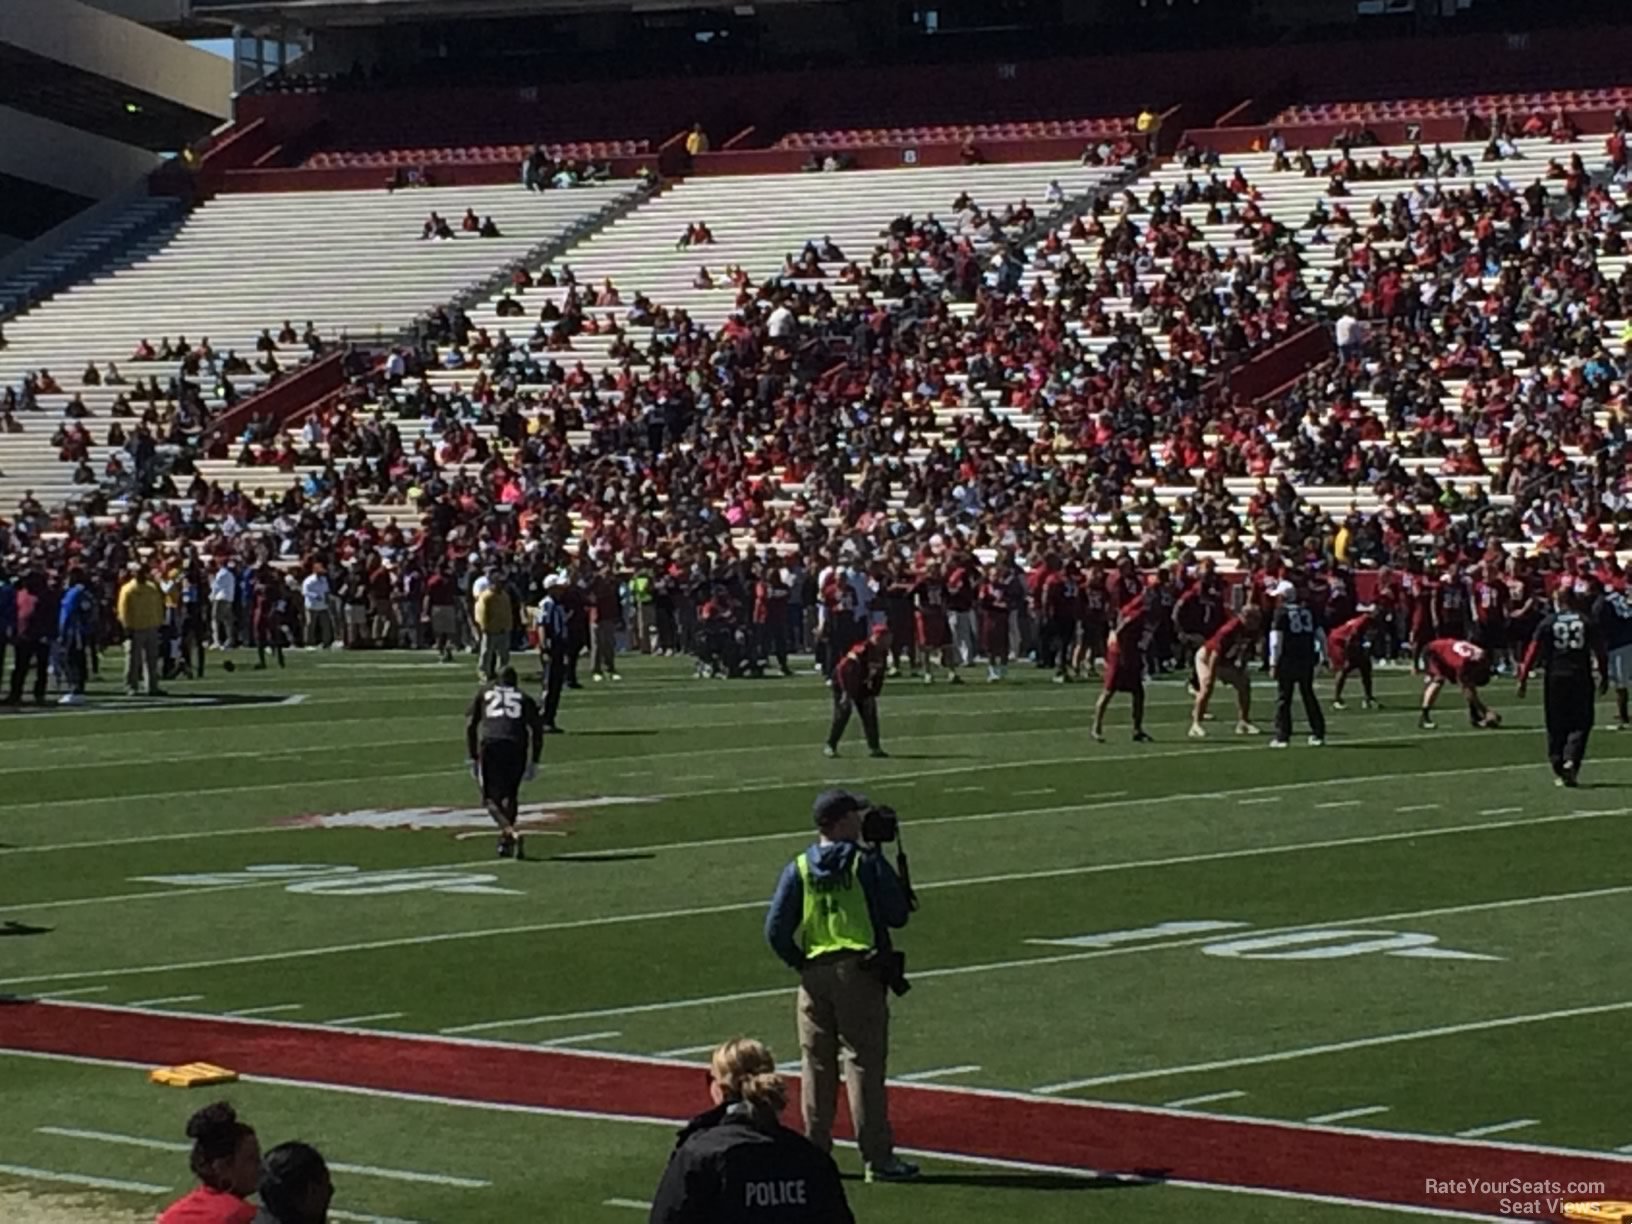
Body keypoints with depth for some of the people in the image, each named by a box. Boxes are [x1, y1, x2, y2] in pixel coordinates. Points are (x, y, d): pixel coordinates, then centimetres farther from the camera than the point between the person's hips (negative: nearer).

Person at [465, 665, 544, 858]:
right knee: (511, 794, 20)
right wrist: (534, 761, 15)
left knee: (491, 798, 2)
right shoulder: (525, 699, 22)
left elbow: (470, 725, 15)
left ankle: (511, 832, -22)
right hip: (517, 746, 1)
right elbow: (537, 728, 13)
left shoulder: (484, 694, 23)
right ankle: (505, 842, 16)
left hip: (489, 745, -1)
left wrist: (473, 758, 17)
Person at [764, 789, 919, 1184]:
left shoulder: (798, 870, 3)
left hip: (814, 975, 3)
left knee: (816, 1066, 11)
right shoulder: (867, 862, -6)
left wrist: (798, 961, 11)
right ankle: (877, 1158, -3)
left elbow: (776, 930, -2)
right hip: (860, 972, -3)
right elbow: (898, 915, -3)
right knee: (865, 1064, -2)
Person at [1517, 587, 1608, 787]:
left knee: (1556, 726, 10)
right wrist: (1604, 677, 14)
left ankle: (1559, 771, 9)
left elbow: (1534, 652, -4)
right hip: (1581, 678, 0)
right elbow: (1600, 652, 3)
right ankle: (1571, 760, -15)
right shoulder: (1586, 623, 0)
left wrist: (1523, 679, 1)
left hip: (1555, 679, 0)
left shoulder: (1547, 623, -1)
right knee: (1580, 724, 7)